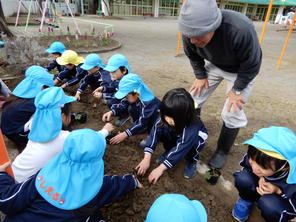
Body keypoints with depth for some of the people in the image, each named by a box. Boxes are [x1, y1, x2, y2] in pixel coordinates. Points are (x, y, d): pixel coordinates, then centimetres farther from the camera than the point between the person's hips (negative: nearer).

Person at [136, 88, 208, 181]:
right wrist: (146, 159, -37)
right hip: (176, 136, 4)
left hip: (197, 136, -3)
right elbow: (154, 133, -31)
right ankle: (169, 151, 2)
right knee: (161, 130, -26)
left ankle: (192, 161, -4)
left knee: (193, 144, -38)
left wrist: (160, 169, -41)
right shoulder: (165, 118, -31)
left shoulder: (192, 128, -42)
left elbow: (180, 149, -42)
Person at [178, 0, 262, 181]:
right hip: (214, 65, 5)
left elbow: (251, 65, -25)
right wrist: (200, 76, -5)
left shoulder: (241, 30, -42)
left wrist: (237, 89, -17)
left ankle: (222, 152, 17)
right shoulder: (191, 31, -27)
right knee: (194, 98, 3)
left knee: (232, 112, -6)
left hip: (241, 70, -4)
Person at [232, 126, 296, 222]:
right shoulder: (253, 157, -29)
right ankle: (246, 200, 5)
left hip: (287, 201, -2)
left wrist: (278, 191, -34)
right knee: (243, 178, -27)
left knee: (268, 204, -34)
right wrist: (260, 178, -24)